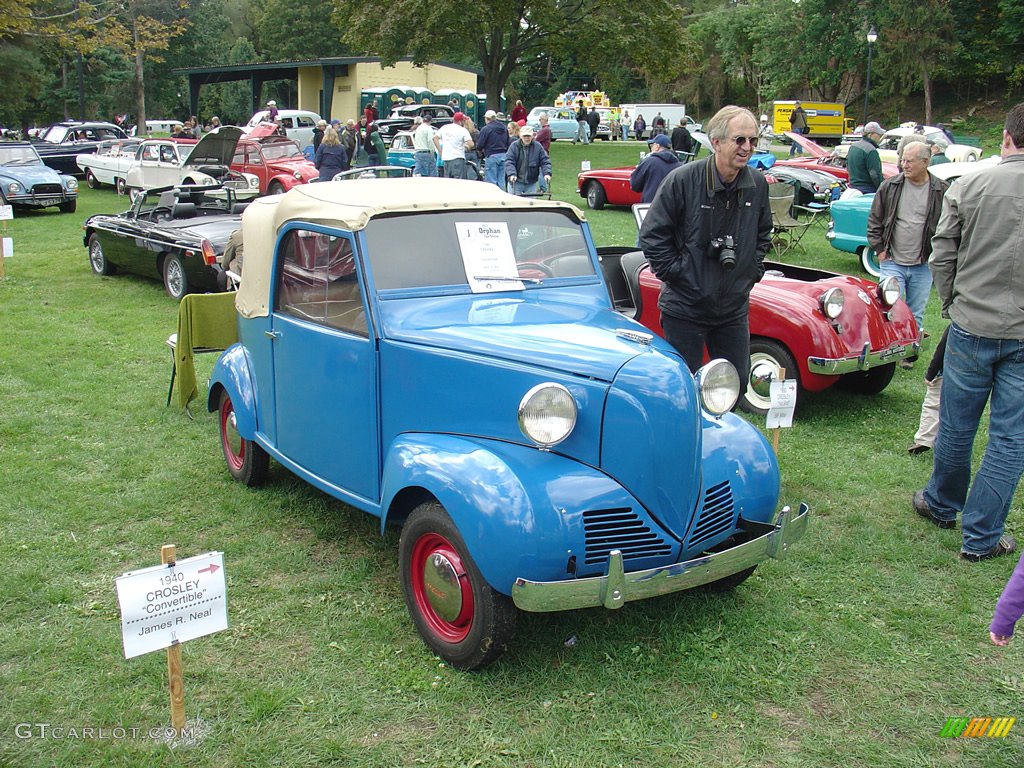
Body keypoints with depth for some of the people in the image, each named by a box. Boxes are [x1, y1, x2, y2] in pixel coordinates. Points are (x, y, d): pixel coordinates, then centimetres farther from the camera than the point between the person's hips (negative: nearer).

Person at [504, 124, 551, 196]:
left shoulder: (537, 147, -1)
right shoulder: (514, 146, -5)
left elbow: (545, 161, -1)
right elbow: (509, 161, -11)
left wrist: (547, 173, -17)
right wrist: (511, 174, -27)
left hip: (531, 183, 1)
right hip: (516, 182, -1)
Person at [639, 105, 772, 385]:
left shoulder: (758, 184, 1)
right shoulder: (682, 180, -15)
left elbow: (763, 234, 19)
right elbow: (652, 235, -10)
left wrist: (753, 270, 8)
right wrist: (676, 273, -12)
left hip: (735, 307, 5)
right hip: (685, 307, -4)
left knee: (737, 383, 13)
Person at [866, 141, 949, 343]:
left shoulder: (942, 191, -2)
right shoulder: (890, 186, -1)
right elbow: (874, 220, 6)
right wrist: (879, 249, 0)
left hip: (923, 266, 1)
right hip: (892, 263, -1)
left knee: (915, 316, 11)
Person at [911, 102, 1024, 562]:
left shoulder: (968, 187, -5)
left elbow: (942, 257, 0)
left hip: (972, 328, 1)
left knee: (956, 426, 17)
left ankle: (942, 505, 37)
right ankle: (980, 537, 13)